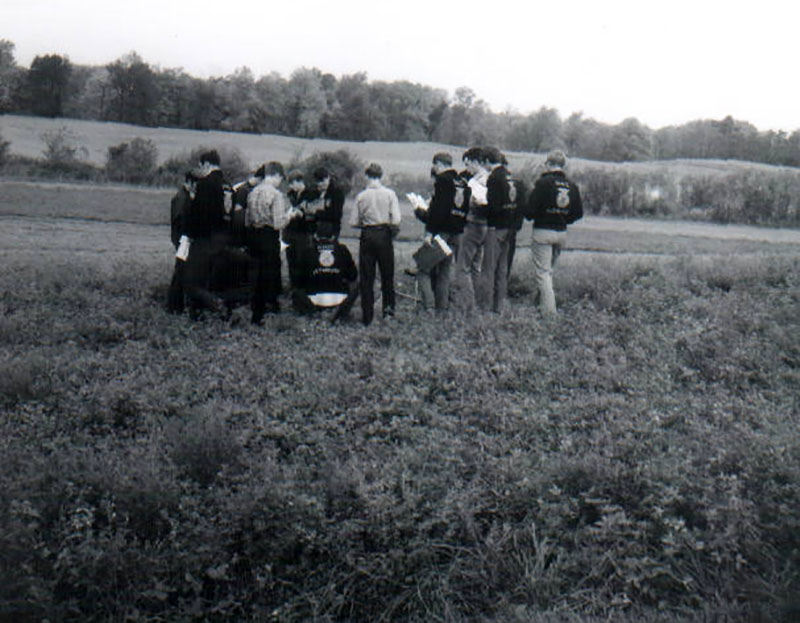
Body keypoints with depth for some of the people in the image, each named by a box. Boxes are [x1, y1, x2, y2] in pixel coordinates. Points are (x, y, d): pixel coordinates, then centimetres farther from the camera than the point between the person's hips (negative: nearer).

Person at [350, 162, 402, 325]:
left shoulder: (361, 196, -2)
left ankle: (367, 315, 7)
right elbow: (396, 220, -10)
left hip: (367, 236, 1)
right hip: (384, 234, -1)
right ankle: (388, 306, 5)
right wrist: (393, 229, 10)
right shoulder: (389, 194, -5)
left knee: (366, 277, 6)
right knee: (387, 273, 15)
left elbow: (353, 222, -2)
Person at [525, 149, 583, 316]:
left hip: (543, 232, -5)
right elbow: (578, 213, 6)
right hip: (562, 233, 5)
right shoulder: (572, 186, 3)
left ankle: (549, 311, -9)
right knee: (549, 269, 21)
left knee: (542, 272, -2)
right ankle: (544, 302, 26)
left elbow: (530, 211, -15)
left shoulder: (543, 183, -12)